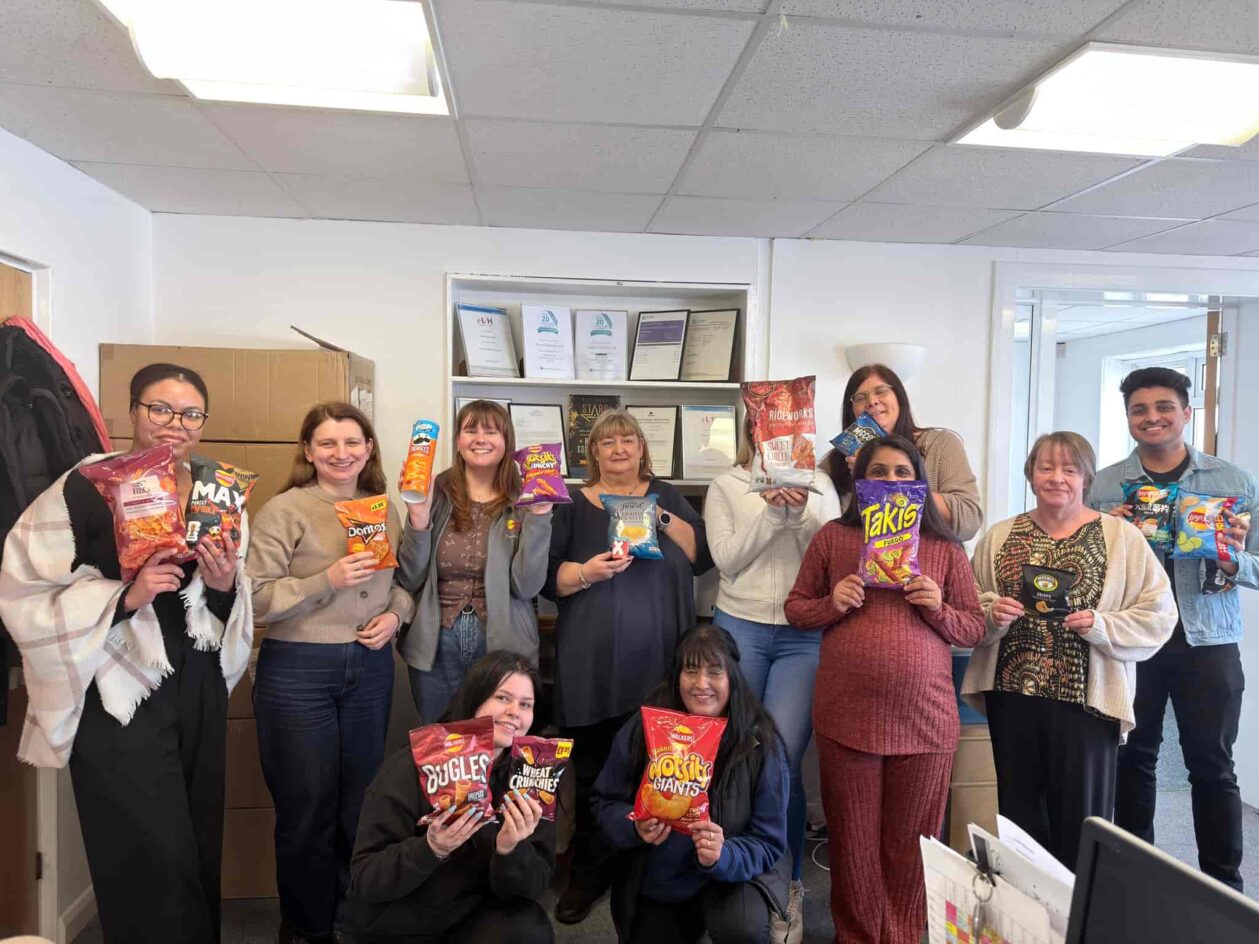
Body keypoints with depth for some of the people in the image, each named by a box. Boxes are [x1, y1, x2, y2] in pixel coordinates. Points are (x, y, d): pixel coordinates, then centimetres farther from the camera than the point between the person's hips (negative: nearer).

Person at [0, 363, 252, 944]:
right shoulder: (84, 488, -10)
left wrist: (225, 585, -9)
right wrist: (126, 596, -22)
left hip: (199, 689, 6)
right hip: (118, 695, -5)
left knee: (200, 847, 15)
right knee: (153, 864, 0)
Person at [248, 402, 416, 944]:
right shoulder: (284, 510, -9)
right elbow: (256, 598, -15)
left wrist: (395, 615, -4)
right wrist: (327, 580, -25)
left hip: (371, 668, 5)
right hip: (297, 671, -4)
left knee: (363, 799, 15)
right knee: (307, 806, 8)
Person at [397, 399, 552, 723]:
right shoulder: (435, 494, -3)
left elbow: (526, 586, -12)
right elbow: (411, 581, -4)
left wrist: (539, 516, -19)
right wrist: (419, 518, -17)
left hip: (502, 646, 0)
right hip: (437, 646, 1)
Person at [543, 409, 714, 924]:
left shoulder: (666, 496, 10)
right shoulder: (573, 504, 5)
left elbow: (703, 556, 2)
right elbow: (545, 576, 1)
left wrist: (661, 517, -10)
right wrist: (585, 573, -18)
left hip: (659, 658, 1)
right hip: (592, 661, -1)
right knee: (592, 770, 6)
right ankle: (589, 873, 24)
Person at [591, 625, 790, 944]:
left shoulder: (761, 744, -18)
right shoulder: (642, 729, -14)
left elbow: (769, 842, -14)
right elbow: (604, 801, -4)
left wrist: (724, 856, -34)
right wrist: (634, 826, -25)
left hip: (733, 873, -3)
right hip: (654, 881, 3)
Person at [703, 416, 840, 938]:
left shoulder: (818, 484, 8)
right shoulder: (726, 486, 5)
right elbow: (727, 558, -5)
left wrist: (800, 515, -15)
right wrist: (771, 513, -14)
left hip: (806, 635, 0)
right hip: (741, 629, 0)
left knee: (781, 760, -6)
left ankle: (788, 881, 15)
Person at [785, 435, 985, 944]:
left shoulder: (945, 548, 6)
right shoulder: (833, 537, 4)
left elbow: (974, 630, 10)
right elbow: (794, 607, 10)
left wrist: (939, 609, -10)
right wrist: (832, 604, -10)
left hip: (925, 718, 1)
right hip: (846, 714, 0)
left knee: (911, 844, 12)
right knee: (853, 841, 10)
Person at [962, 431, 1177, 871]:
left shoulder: (1122, 537, 1)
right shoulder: (999, 537, 8)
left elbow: (1158, 615, -2)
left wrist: (1100, 625, -16)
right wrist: (992, 614, -11)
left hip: (1086, 697, -2)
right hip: (1011, 692, 3)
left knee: (1081, 817, 8)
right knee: (1017, 810, 14)